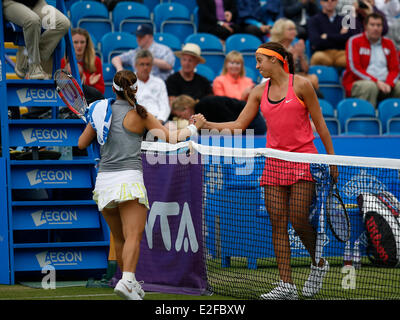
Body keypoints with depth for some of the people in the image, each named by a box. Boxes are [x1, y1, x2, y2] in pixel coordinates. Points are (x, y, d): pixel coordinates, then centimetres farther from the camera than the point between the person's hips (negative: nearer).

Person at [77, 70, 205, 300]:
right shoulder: (139, 114, 1)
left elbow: (82, 144, 17)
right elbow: (170, 138, 4)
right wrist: (195, 126, 20)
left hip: (104, 180, 5)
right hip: (129, 178, -5)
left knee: (119, 238, 16)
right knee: (133, 236, -14)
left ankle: (130, 283, 24)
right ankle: (127, 281, -34)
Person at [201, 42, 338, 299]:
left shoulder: (300, 85, -3)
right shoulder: (260, 92, 10)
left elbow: (319, 123, 1)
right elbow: (239, 125, 10)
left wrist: (331, 157, 0)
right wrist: (207, 124, -1)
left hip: (303, 159, -5)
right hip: (274, 161, 5)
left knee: (298, 220, -10)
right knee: (278, 223, -1)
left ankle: (319, 264, 18)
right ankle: (287, 286, 0)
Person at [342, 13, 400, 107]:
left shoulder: (389, 43, 15)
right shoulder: (354, 41, 2)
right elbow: (355, 68, -7)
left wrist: (388, 84, -12)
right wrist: (376, 81, -17)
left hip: (384, 83, 4)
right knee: (370, 86, -37)